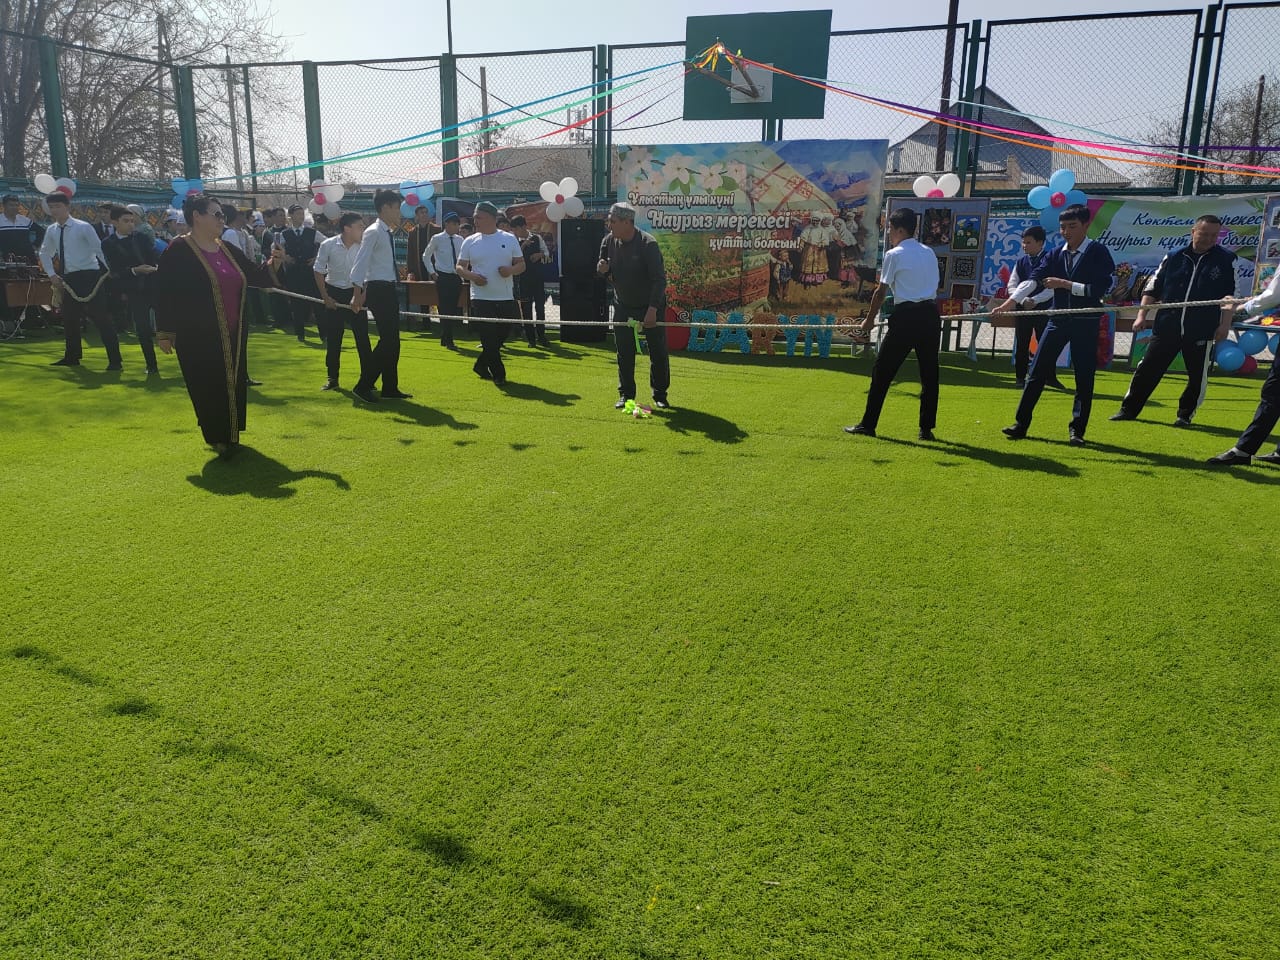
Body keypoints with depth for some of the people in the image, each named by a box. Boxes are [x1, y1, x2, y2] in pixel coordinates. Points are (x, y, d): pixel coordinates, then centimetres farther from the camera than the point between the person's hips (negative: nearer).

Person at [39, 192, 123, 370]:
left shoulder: (83, 227, -8)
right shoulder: (52, 231, 11)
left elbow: (100, 250, -8)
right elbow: (45, 254, 23)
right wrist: (52, 275, 12)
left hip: (88, 277, -7)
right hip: (68, 279, 7)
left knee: (101, 318, -10)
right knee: (69, 318, 14)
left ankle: (115, 361, -9)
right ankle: (72, 357, 28)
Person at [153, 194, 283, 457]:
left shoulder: (227, 249, 10)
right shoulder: (178, 251, -9)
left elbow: (255, 276, 16)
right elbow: (164, 292, -10)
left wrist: (273, 263, -5)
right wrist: (165, 332, -12)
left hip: (233, 335, 7)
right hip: (198, 338, -7)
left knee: (233, 386, 12)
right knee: (208, 389, -2)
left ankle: (229, 435, 27)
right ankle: (217, 437, 10)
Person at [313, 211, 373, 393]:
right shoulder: (328, 245, -12)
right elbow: (319, 271, -3)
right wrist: (325, 297, -6)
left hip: (356, 292, 0)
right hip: (334, 292, 0)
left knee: (362, 336, -2)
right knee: (333, 337, 4)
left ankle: (367, 377, 6)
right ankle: (332, 378, 15)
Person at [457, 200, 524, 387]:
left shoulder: (509, 239, 4)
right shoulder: (470, 242, 4)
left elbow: (521, 265, 6)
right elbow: (460, 267, 6)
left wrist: (511, 270, -16)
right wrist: (472, 276, -14)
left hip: (506, 298, 1)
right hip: (481, 298, -1)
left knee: (501, 336, 9)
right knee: (489, 339, -5)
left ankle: (481, 366, 30)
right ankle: (499, 374, 6)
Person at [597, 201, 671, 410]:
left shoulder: (648, 244, -21)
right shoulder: (609, 241, -3)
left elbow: (660, 279, -23)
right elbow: (605, 272, 13)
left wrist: (652, 310, -29)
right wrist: (602, 269, -13)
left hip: (650, 306, -4)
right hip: (623, 306, 5)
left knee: (658, 352, 1)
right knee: (624, 353, 5)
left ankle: (660, 396, 14)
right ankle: (625, 395, 15)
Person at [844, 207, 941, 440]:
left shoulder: (894, 255, -2)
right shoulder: (929, 253, 15)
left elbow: (881, 292, -1)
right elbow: (933, 285, 16)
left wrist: (869, 319, 9)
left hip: (906, 317, -6)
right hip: (930, 315, 6)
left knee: (882, 371, 2)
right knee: (929, 374, 8)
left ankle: (868, 425, 5)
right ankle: (926, 428, 9)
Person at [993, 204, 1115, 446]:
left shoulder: (1098, 252, -5)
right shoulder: (1056, 254, 7)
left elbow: (1100, 289, -14)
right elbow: (1034, 278, -5)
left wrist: (1065, 284, -18)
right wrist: (1011, 301, -19)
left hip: (1086, 322, -4)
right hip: (1058, 319, 4)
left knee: (1084, 377, 2)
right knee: (1037, 372, 2)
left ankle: (1077, 430, 13)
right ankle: (1021, 424, 8)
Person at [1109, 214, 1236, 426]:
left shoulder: (1226, 260, 2)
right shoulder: (1174, 257, 6)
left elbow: (1231, 295, 2)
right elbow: (1153, 288, 9)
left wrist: (1225, 324, -5)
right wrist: (1142, 315, 2)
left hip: (1202, 331, -1)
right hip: (1166, 327, 1)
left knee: (1198, 376, 6)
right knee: (1147, 369, 3)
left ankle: (1185, 414, 23)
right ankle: (1128, 409, 12)